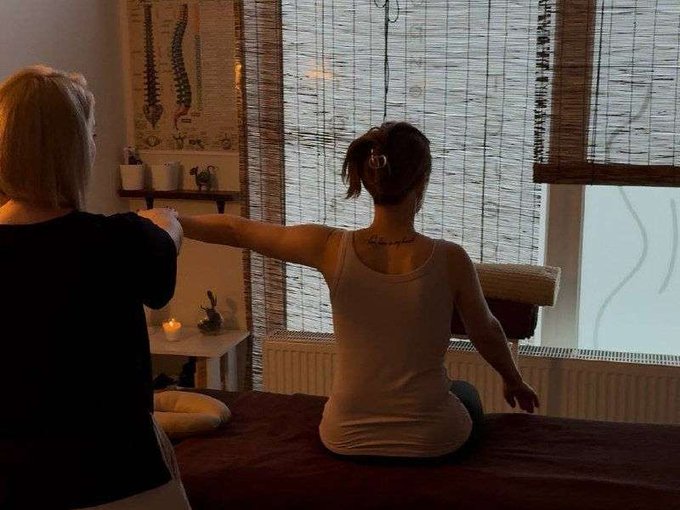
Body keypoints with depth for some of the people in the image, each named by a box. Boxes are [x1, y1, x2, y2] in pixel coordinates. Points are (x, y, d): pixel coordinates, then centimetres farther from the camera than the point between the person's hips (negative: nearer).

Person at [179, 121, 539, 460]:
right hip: (431, 442, -1)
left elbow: (233, 231, -2)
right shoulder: (449, 259, -18)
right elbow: (486, 333, 0)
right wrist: (514, 381, 21)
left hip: (345, 440, 2)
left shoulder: (331, 248, -15)